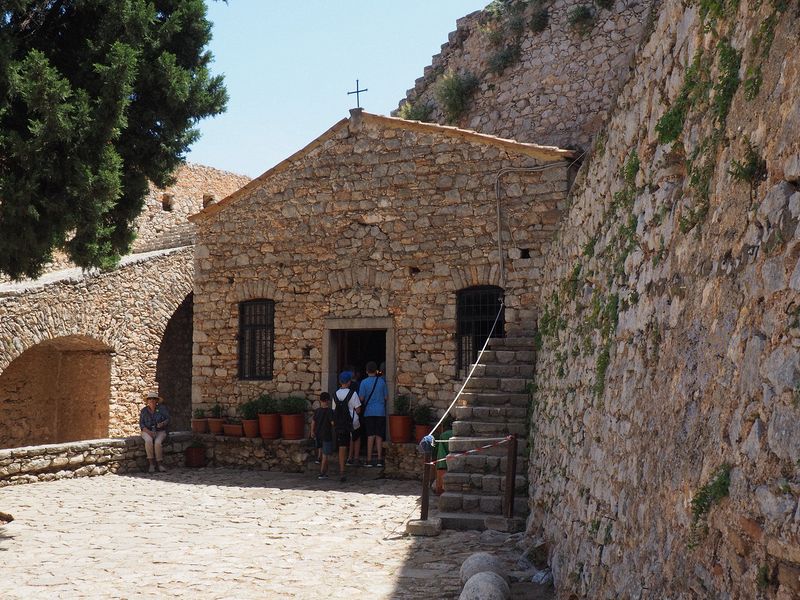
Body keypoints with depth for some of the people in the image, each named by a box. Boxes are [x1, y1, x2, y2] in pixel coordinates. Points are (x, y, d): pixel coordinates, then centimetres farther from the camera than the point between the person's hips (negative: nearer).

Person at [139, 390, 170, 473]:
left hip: (160, 431, -1)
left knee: (157, 442, -33)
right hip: (147, 431, 1)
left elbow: (168, 419, 0)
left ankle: (159, 464, -21)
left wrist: (163, 423, -23)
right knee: (148, 441, -33)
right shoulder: (144, 411, 7)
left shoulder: (162, 408, 4)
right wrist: (149, 432, -15)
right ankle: (151, 463, -26)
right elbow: (141, 424, 2)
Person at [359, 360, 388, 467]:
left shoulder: (364, 382, -6)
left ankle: (369, 460, 1)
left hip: (369, 412, -1)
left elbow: (361, 398, -7)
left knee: (370, 436, 2)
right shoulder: (382, 381, 0)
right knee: (379, 436, 6)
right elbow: (386, 397, 4)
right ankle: (379, 459, 4)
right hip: (380, 411, 1)